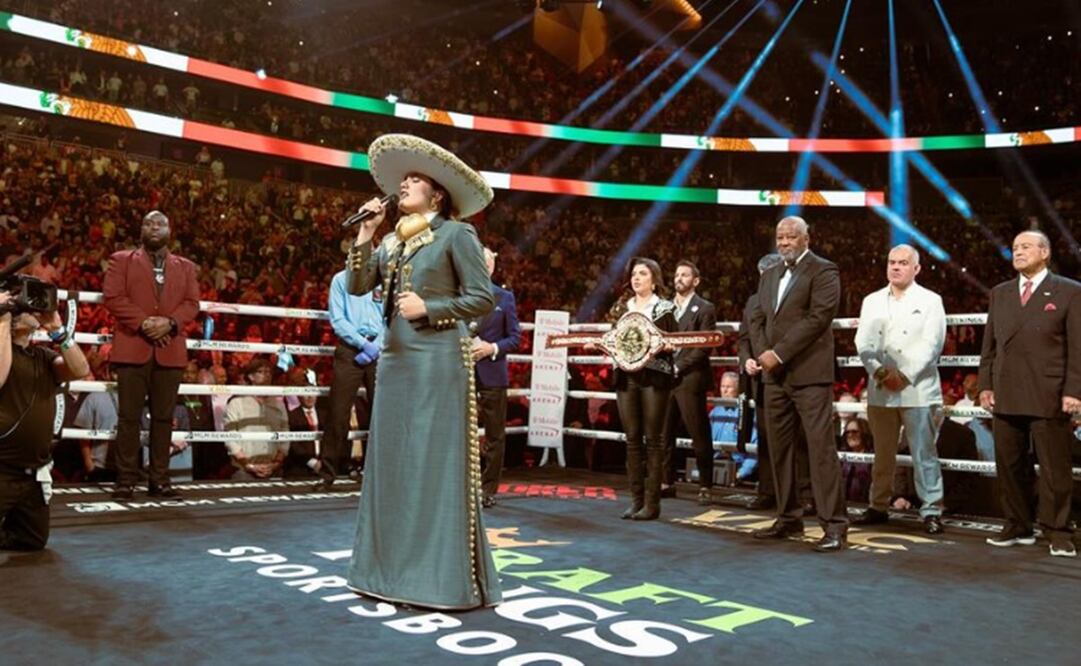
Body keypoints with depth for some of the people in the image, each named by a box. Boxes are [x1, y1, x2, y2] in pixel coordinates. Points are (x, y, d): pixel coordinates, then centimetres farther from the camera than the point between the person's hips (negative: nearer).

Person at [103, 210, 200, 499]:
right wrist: (143, 322, -14)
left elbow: (192, 303, 6)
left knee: (164, 417, 4)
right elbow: (113, 296, -2)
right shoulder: (121, 260, 11)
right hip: (132, 347, -2)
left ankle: (160, 479, 9)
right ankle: (125, 479, 4)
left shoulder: (186, 267, 18)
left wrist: (170, 322, -12)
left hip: (170, 350, 2)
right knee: (129, 416, -2)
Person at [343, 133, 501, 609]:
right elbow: (357, 286, 7)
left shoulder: (455, 234, -3)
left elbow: (484, 298, -8)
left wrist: (429, 308, -14)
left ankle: (444, 576, 3)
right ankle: (394, 567, 18)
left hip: (437, 360, -7)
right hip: (395, 359, 7)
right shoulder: (393, 241, 16)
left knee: (436, 462, -5)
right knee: (392, 459, 8)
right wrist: (365, 234, 1)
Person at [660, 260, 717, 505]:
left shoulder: (705, 308, 0)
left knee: (699, 435, 0)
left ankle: (705, 486, 8)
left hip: (690, 379, -5)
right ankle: (667, 481, 18)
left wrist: (679, 367, -15)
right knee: (664, 434, 7)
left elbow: (704, 346, -8)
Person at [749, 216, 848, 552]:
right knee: (779, 448, 9)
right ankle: (789, 517, 19)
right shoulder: (769, 276, 18)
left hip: (810, 373, -7)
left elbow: (819, 317, -14)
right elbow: (757, 319, 16)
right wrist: (763, 353, -3)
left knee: (821, 447, -8)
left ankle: (834, 524, -3)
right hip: (776, 375, 7)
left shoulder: (823, 271, -3)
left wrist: (779, 353, -16)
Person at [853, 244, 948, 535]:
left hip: (917, 389, -3)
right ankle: (879, 506, 19)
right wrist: (880, 373, -10)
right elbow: (864, 343, 5)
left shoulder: (930, 301, 4)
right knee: (882, 453, 11)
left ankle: (931, 511, 4)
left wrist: (903, 376, -15)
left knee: (924, 453, -3)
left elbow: (930, 345, -6)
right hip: (879, 390, 4)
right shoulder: (872, 301, 14)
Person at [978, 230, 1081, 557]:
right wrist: (985, 385, 6)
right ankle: (1018, 527, 20)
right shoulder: (1000, 293, 15)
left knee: (1054, 469, 2)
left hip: (1049, 397, -4)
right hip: (1005, 396, 4)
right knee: (1010, 466, 9)